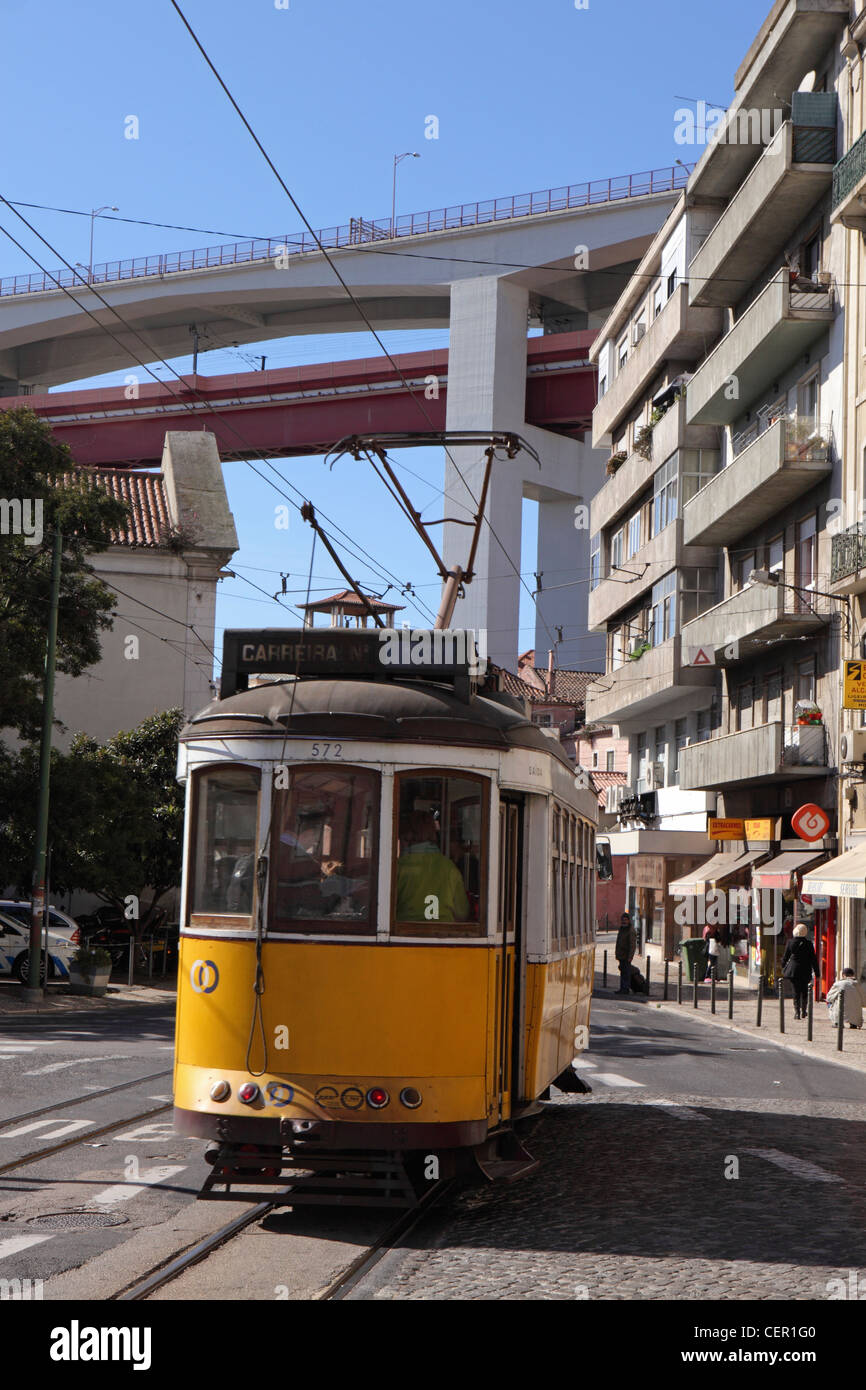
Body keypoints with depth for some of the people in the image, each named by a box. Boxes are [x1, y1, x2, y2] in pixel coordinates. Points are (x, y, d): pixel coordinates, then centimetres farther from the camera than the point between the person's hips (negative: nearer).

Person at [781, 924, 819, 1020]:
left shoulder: (790, 942, -3)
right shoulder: (808, 943, -7)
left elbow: (785, 957, 6)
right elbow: (813, 959, -3)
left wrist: (783, 967, 24)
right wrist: (816, 973, 3)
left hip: (793, 970, 1)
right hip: (805, 971, 0)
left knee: (796, 991, 6)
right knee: (804, 991, 15)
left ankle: (797, 1012, 0)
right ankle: (803, 1011, 17)